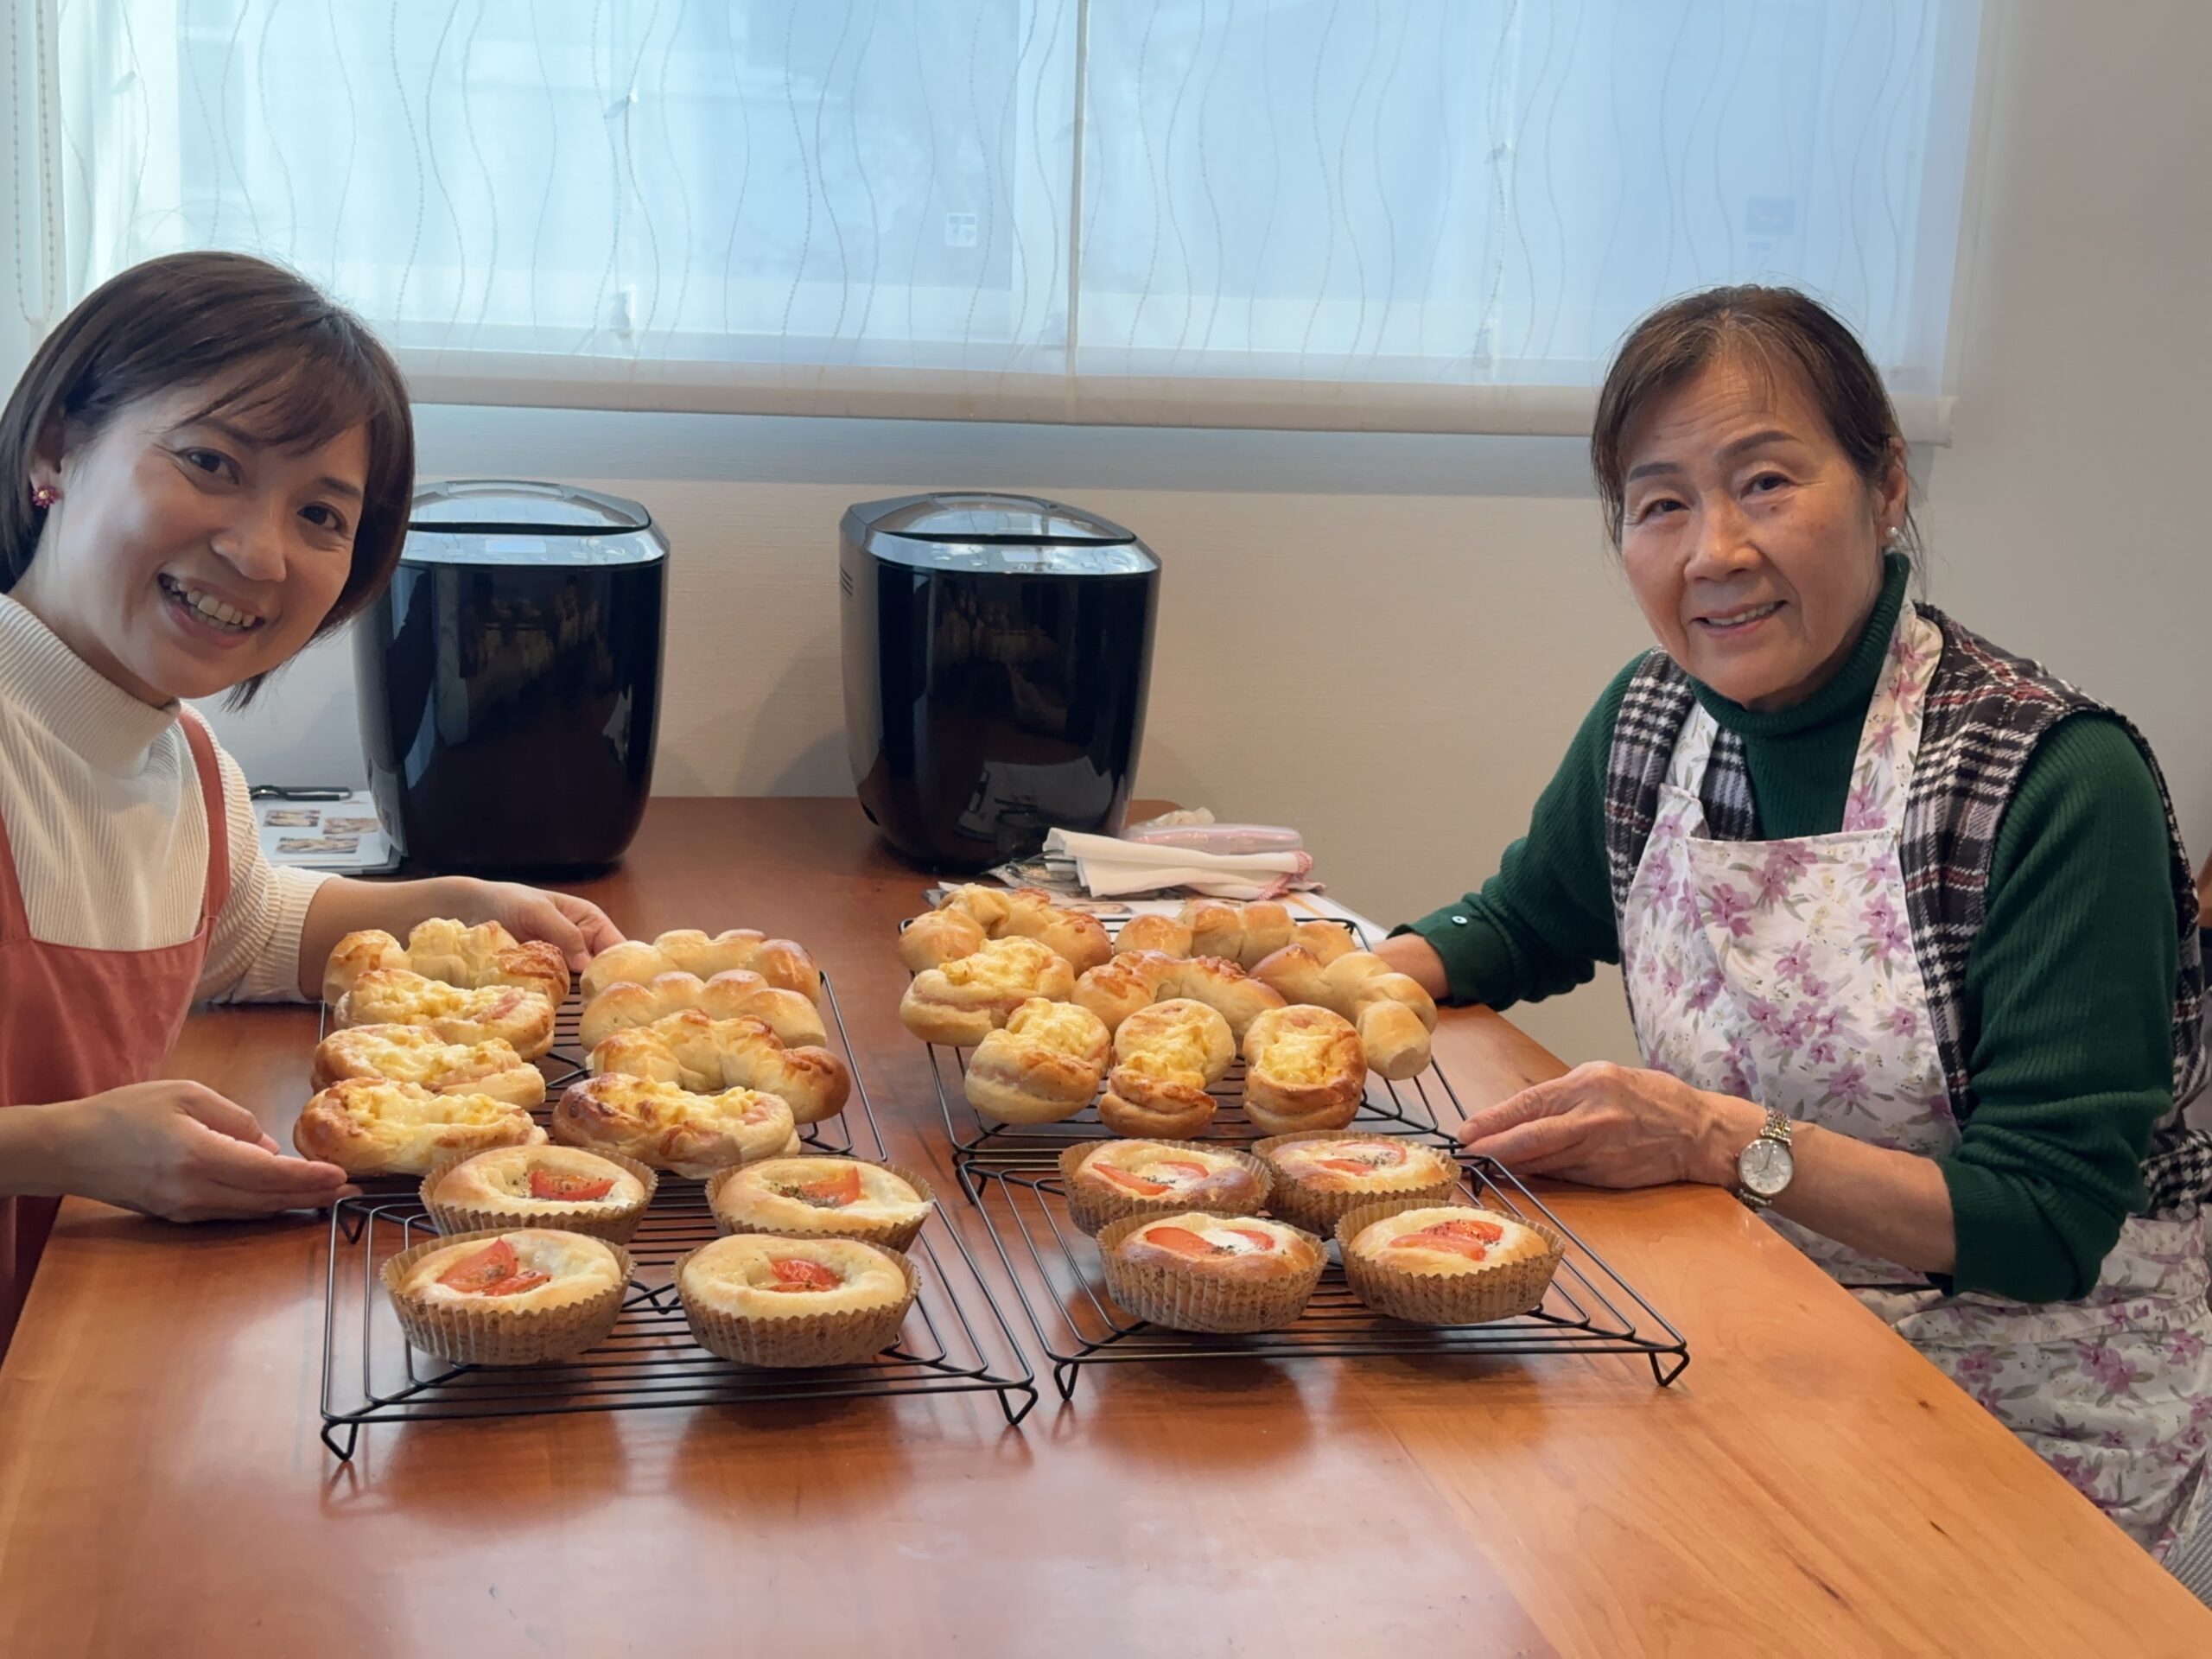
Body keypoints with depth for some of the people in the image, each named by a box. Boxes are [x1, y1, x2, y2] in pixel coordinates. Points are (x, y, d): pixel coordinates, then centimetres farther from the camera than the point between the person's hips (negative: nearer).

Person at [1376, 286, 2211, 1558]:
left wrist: (1721, 1141, -30)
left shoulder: (2060, 782, -21)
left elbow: (2050, 1225, -22)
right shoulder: (1654, 719, -2)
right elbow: (1526, 921, 18)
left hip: (2031, 1416, -6)